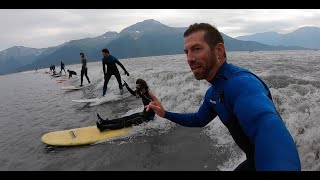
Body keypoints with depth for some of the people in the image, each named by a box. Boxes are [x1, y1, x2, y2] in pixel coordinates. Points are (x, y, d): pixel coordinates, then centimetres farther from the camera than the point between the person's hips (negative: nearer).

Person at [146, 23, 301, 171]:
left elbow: (268, 127, -50)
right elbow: (200, 119, 16)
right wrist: (165, 114, 5)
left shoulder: (241, 82, -32)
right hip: (253, 160, 8)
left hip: (269, 162, -8)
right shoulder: (212, 93, -1)